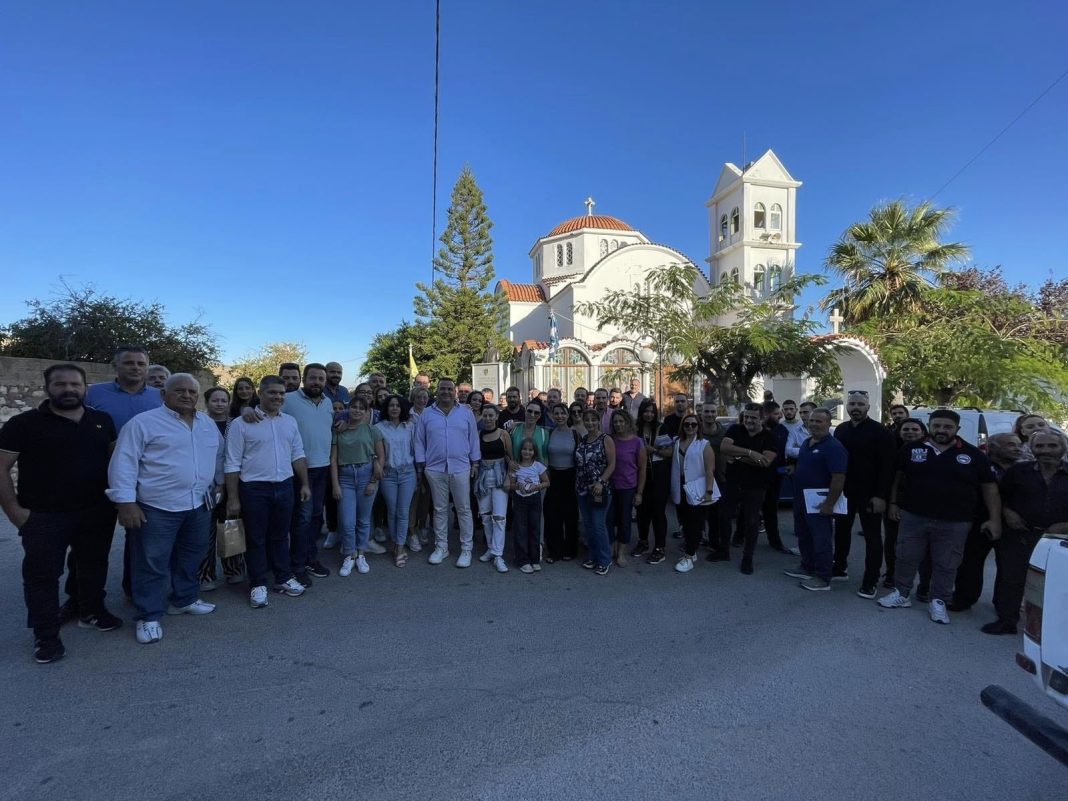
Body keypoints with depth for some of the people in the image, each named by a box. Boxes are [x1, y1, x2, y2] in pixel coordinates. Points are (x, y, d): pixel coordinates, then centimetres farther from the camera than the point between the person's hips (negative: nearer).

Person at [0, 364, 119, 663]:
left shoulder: (103, 421, 4)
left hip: (97, 511, 3)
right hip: (43, 516, -3)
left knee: (94, 565, 17)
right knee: (43, 573, 6)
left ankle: (92, 611, 36)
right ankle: (46, 635, 20)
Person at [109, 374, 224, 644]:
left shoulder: (208, 424, 10)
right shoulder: (143, 423, -9)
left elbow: (218, 456, 22)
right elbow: (124, 463, -12)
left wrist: (218, 485, 20)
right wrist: (126, 502, -16)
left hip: (199, 505, 6)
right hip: (157, 508, -6)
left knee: (190, 558, 18)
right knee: (152, 564, 3)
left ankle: (184, 599, 35)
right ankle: (149, 617, 17)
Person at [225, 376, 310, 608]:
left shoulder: (290, 421, 7)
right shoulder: (241, 423, -8)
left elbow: (297, 455, 12)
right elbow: (233, 464, -8)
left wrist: (304, 484, 7)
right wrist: (233, 498, -9)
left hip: (285, 487, 4)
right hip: (254, 489, -4)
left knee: (280, 536, 16)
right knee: (256, 539, 8)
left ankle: (283, 578, 28)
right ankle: (258, 585, 20)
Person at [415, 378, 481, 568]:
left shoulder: (466, 413, 4)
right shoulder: (426, 414, 4)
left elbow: (473, 439, 7)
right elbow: (419, 442, 6)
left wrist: (475, 463, 3)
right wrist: (420, 466, 2)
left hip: (461, 468, -1)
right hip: (435, 469, 1)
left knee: (463, 509, 4)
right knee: (439, 509, 11)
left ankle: (466, 549, 13)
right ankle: (441, 547, 22)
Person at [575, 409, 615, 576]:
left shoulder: (606, 440, -6)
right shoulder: (581, 441, 9)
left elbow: (612, 464, -10)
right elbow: (577, 464, 13)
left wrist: (601, 482, -20)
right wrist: (577, 485, 6)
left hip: (599, 489, -5)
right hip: (582, 489, 6)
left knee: (598, 525, -4)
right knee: (588, 525, 12)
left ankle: (604, 560, 11)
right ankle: (592, 556, 26)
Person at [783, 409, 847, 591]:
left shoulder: (833, 447, -17)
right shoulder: (806, 443, 11)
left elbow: (839, 478, -23)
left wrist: (829, 504, -24)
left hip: (819, 503, -9)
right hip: (801, 501, 9)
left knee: (821, 541, 1)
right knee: (804, 537, 19)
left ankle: (823, 579, 11)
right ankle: (807, 568, 33)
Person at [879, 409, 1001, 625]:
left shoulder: (973, 455, -1)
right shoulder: (912, 450, 1)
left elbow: (989, 487, 2)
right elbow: (897, 477, 11)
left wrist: (994, 519, -3)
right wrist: (893, 503, 7)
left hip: (954, 523, -1)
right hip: (913, 517, 1)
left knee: (946, 565, 9)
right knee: (906, 558, 10)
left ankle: (938, 602, 24)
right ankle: (901, 594, 25)